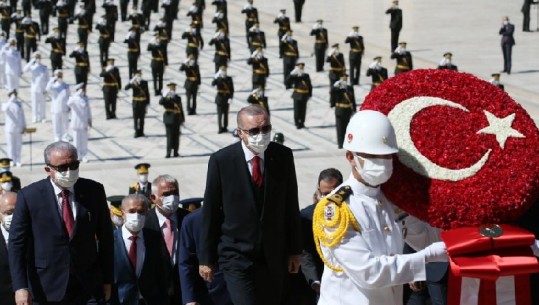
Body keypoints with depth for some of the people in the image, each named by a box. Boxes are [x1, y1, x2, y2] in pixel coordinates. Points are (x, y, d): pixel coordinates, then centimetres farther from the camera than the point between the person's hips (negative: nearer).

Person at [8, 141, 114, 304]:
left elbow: (105, 237, 8)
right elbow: (17, 243, -4)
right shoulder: (29, 196, -6)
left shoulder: (94, 191, 1)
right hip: (46, 291, -2)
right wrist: (20, 287, -12)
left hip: (89, 288, 2)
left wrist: (107, 280, 8)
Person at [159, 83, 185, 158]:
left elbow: (181, 109, 15)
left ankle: (176, 152, 13)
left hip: (177, 119, 4)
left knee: (176, 136, 7)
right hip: (169, 119, -4)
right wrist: (164, 96, -40)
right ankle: (168, 153, -8)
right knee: (169, 136, -7)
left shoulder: (178, 98, 11)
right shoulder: (166, 98, -2)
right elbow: (160, 102, -23)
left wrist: (182, 119, 11)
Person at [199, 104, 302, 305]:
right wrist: (206, 258, -1)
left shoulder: (283, 156, -2)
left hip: (274, 257, 3)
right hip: (237, 257, -3)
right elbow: (210, 211, -3)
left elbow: (291, 205, 5)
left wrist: (294, 250, 6)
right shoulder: (221, 160, -10)